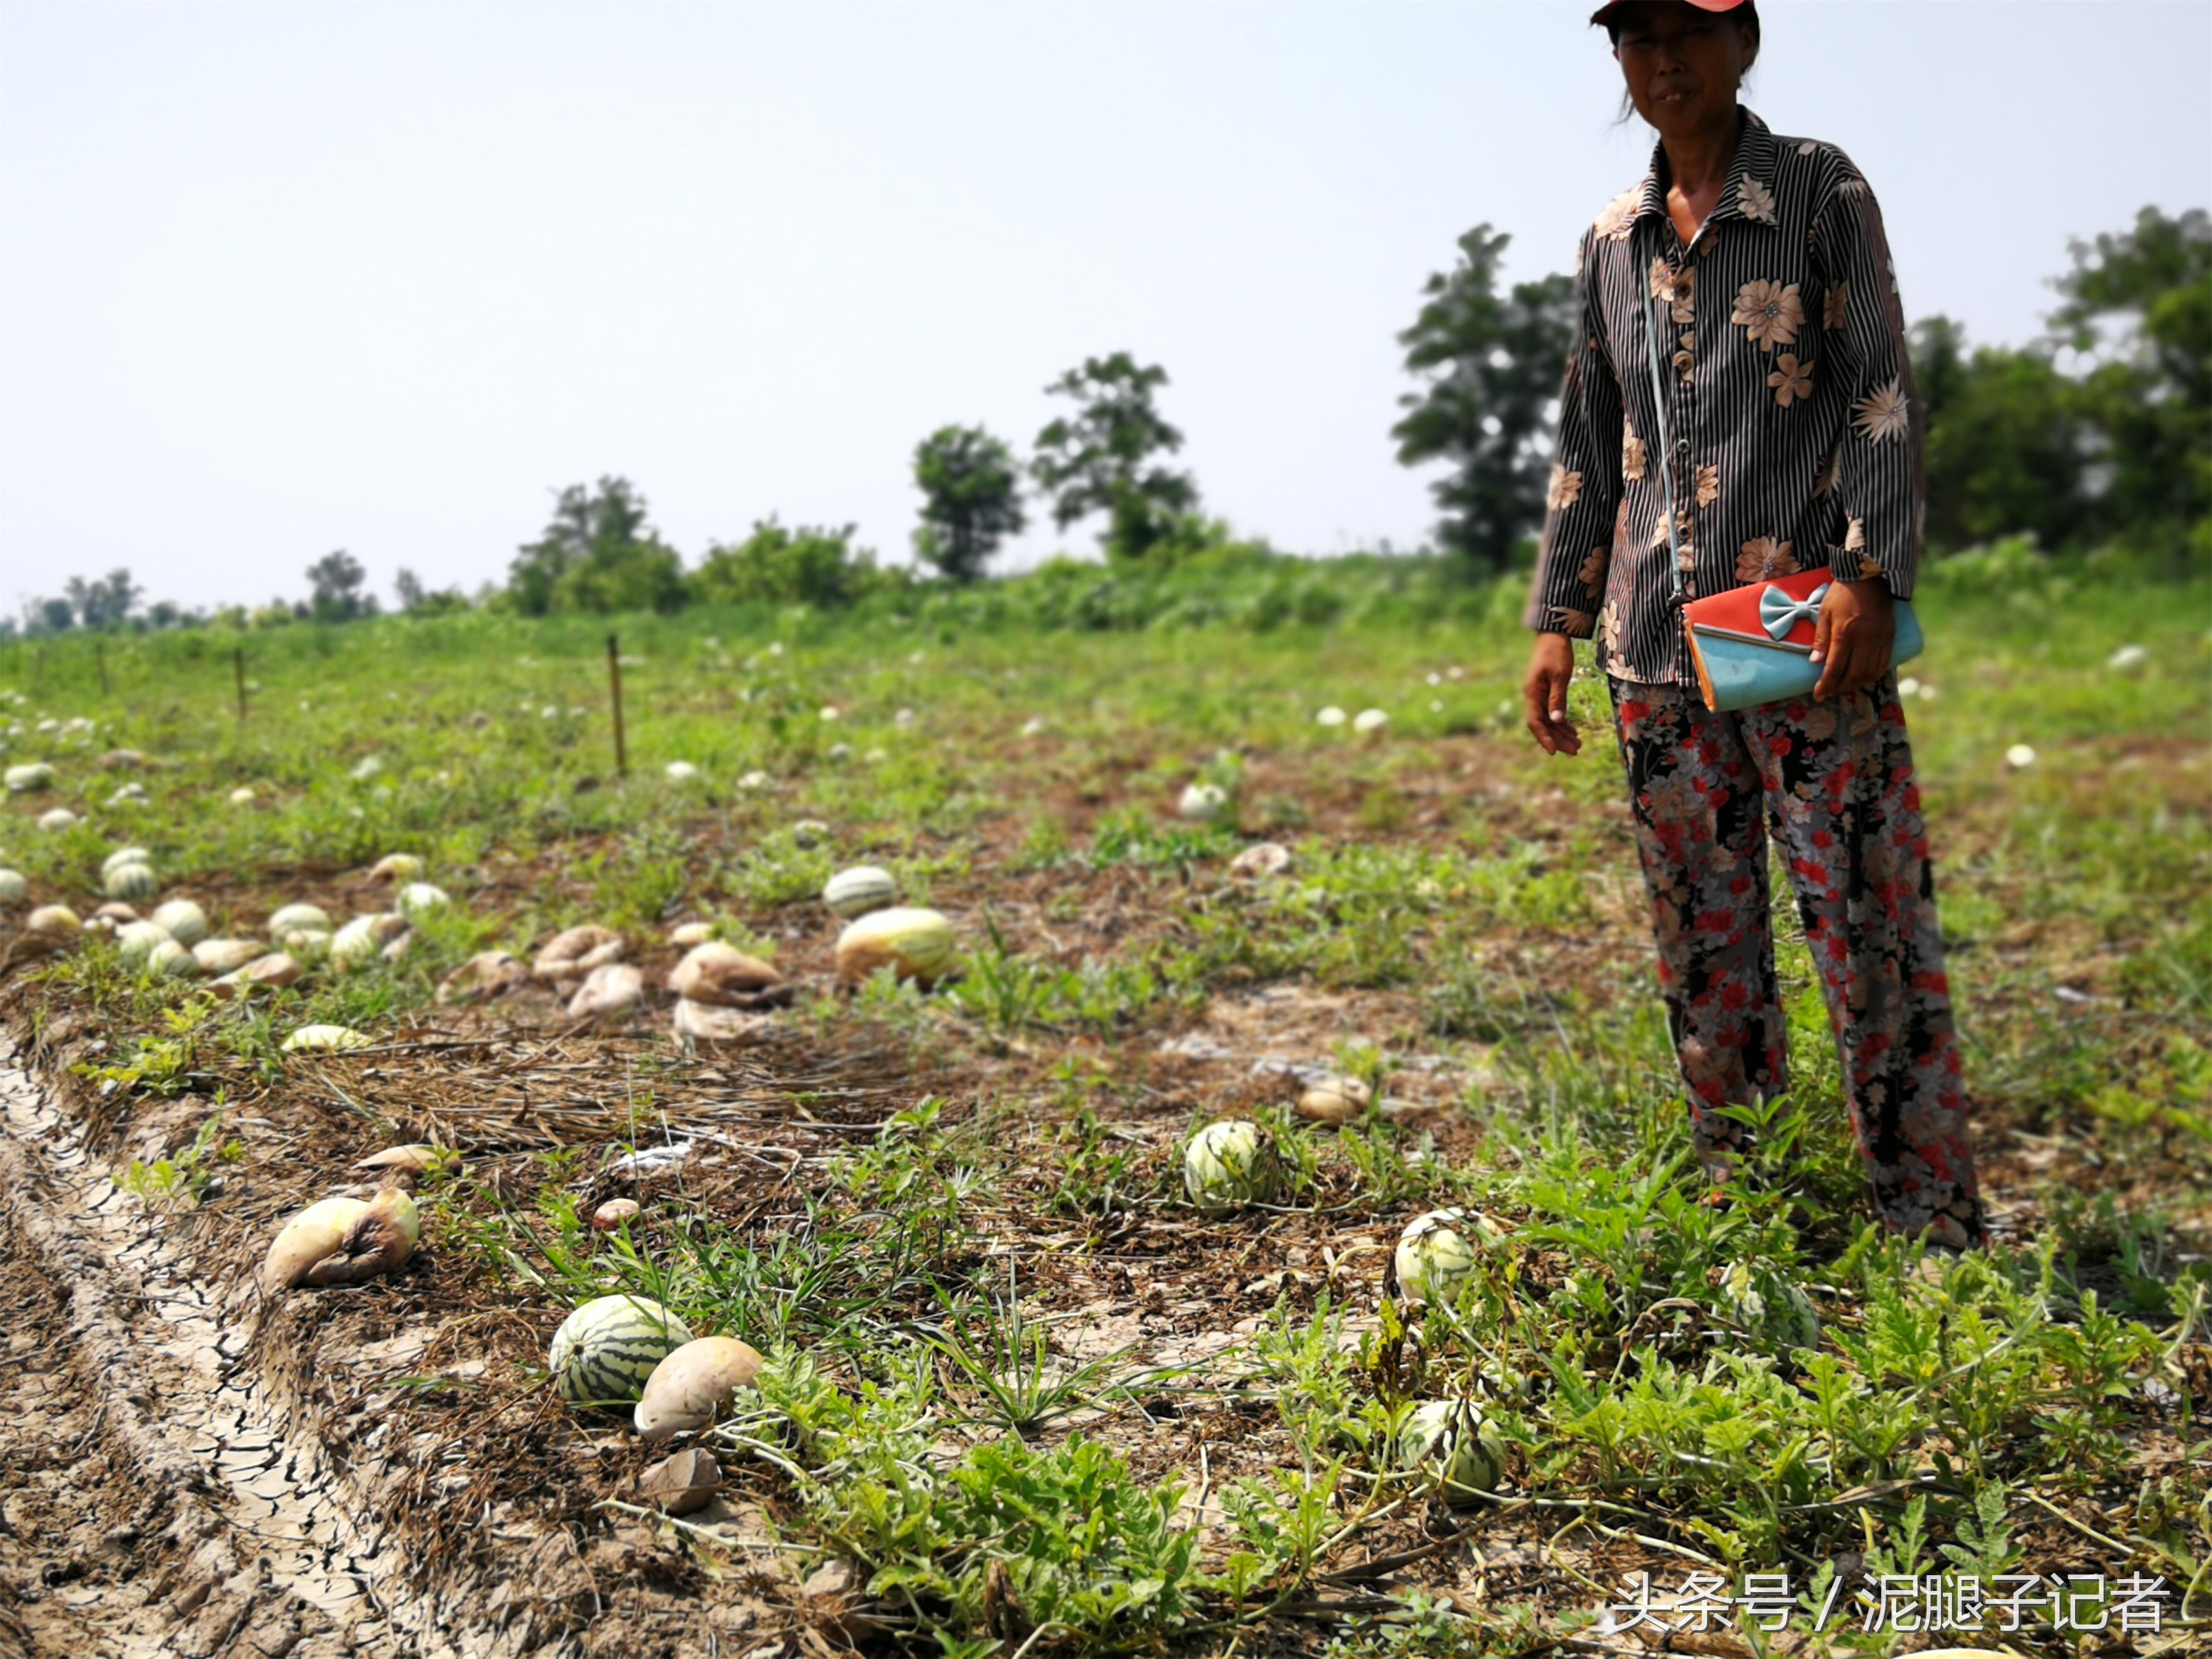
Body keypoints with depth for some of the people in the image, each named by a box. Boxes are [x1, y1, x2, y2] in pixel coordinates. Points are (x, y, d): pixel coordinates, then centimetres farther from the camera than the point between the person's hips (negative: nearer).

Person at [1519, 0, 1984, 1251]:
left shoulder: (1821, 189, 3)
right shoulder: (1613, 241, 15)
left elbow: (1883, 390, -4)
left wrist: (1872, 573, -16)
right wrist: (1559, 619, 12)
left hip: (1809, 633, -4)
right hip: (1658, 646, 5)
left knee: (1873, 928, -5)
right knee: (1703, 943, 8)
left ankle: (1938, 1229, 4)